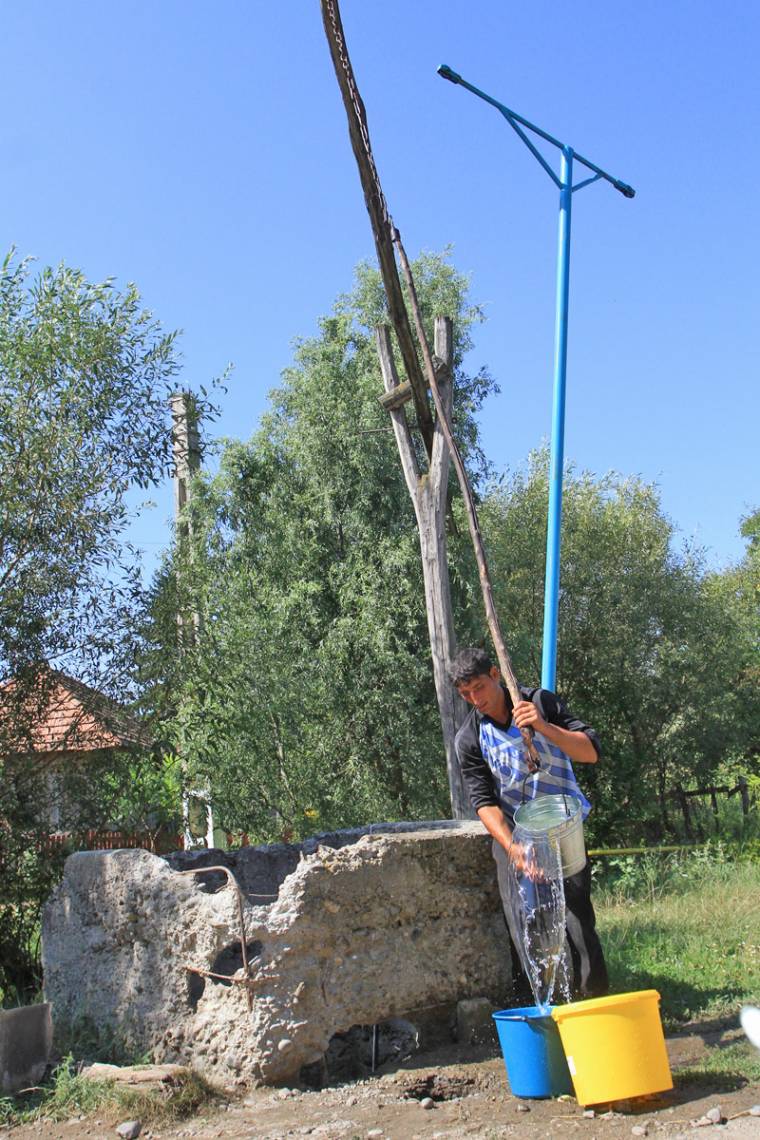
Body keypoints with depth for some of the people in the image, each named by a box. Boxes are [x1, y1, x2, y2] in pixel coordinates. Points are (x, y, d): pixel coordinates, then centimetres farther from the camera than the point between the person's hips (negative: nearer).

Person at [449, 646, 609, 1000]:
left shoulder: (540, 702, -4)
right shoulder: (469, 739, -3)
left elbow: (591, 751, -10)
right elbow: (484, 800, -9)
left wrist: (544, 727, -26)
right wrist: (512, 846, -25)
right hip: (511, 829, 1)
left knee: (577, 915, -9)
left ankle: (595, 998, 0)